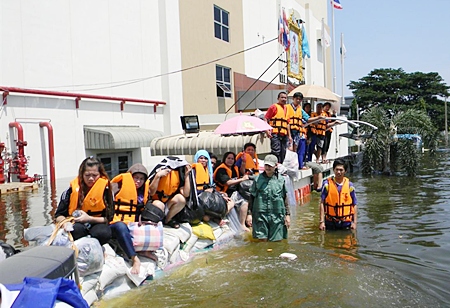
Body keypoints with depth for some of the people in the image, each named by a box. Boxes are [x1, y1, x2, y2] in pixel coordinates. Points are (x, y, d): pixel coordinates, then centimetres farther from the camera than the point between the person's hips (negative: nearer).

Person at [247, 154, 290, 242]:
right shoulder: (258, 179, 3)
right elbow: (252, 197, 6)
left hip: (277, 216, 1)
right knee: (262, 239, -2)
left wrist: (287, 214, 7)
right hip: (260, 215, 0)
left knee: (276, 241, 5)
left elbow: (285, 198, 9)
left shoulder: (281, 180, 4)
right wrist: (249, 213, 2)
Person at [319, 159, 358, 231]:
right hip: (330, 222, -1)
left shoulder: (349, 185, -1)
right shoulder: (327, 184, -5)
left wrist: (354, 222, -1)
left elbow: (354, 205, 4)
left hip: (346, 222, 1)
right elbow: (322, 203, -6)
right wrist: (322, 221, -10)